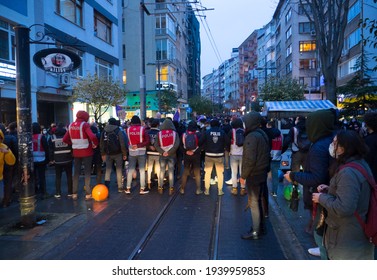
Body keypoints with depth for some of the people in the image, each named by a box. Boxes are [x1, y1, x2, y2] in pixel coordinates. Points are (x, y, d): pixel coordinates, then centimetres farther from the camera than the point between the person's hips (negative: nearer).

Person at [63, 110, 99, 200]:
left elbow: (65, 139, 5)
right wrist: (95, 144, -10)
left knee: (76, 173, 13)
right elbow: (93, 137, -27)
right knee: (87, 172, 4)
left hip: (76, 152, 5)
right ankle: (88, 194, 6)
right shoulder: (85, 125, -13)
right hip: (86, 152, -5)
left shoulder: (71, 125, 5)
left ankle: (74, 193, 19)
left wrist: (73, 143, 12)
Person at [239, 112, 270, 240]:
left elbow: (249, 160, -24)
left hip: (253, 175, -9)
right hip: (262, 173, 9)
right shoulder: (262, 134, 10)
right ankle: (261, 227, 32)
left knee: (253, 203, 2)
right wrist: (265, 169, 17)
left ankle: (256, 231, 13)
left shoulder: (252, 137, -20)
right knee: (258, 201, 19)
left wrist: (243, 175, -16)